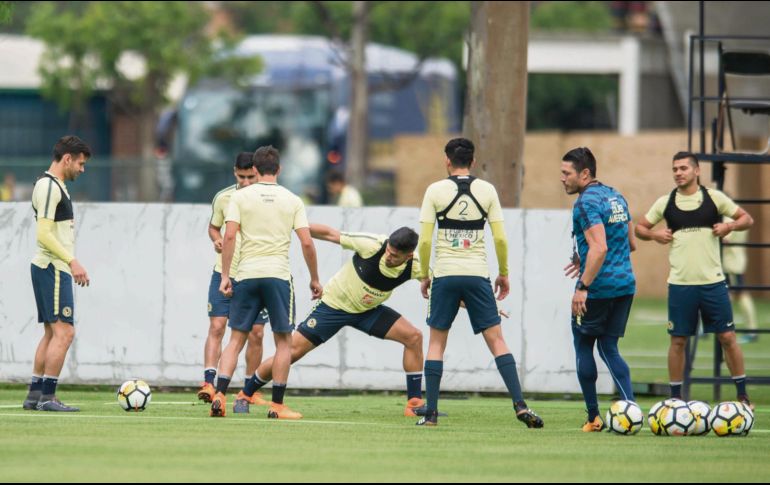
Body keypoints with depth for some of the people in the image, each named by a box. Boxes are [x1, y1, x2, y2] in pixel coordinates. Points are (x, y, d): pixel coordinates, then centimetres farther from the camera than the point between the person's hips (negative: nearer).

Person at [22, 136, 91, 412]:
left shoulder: (55, 185, 18)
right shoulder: (48, 186, -14)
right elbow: (44, 235, -21)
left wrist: (72, 265, 22)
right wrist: (72, 261, -25)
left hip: (52, 268, 11)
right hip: (53, 268, -11)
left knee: (51, 333, 13)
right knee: (64, 332, -12)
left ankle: (35, 395, 14)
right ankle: (47, 397, -13)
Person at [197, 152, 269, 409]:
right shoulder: (223, 198, -1)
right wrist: (217, 240, -8)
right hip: (225, 273, 0)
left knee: (256, 334, 3)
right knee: (216, 327, -12)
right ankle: (208, 382, -16)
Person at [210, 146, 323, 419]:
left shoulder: (240, 197, 3)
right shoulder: (292, 201, 4)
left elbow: (229, 236, -6)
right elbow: (307, 243, 0)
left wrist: (225, 276, -2)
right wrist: (315, 280, 10)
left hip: (246, 274, 1)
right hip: (278, 275, -1)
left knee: (236, 339, 7)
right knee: (284, 341, 8)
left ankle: (219, 396, -7)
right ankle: (277, 406, 4)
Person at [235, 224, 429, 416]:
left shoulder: (413, 266, -20)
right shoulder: (372, 245, -30)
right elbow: (330, 234, -20)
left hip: (368, 311, 4)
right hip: (334, 305, -4)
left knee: (413, 337, -13)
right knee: (293, 351, -8)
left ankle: (415, 403, -2)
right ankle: (244, 396, 10)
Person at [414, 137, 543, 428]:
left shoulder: (436, 190, -1)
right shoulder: (487, 190, 3)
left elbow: (424, 240, -3)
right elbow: (500, 238, 2)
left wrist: (424, 276, 9)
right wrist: (504, 274, 13)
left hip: (444, 275, -1)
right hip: (477, 274, 1)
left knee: (436, 342, 9)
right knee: (496, 340, 2)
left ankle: (430, 413, 4)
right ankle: (520, 405, -10)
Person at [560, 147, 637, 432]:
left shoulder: (587, 203, -14)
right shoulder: (616, 197, 14)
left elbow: (599, 248, -24)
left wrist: (583, 287, -24)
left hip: (598, 289, -8)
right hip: (625, 285, 8)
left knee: (583, 346, 7)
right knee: (608, 348, 12)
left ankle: (594, 417, 8)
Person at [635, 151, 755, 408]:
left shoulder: (714, 198, 2)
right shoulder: (665, 203, 5)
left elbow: (747, 219, 10)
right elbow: (640, 228, 16)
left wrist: (729, 226, -10)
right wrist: (654, 235, -5)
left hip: (713, 281, -1)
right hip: (680, 283, 1)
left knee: (727, 337, 0)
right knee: (678, 340, 3)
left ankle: (742, 394, 9)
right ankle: (675, 397, 12)